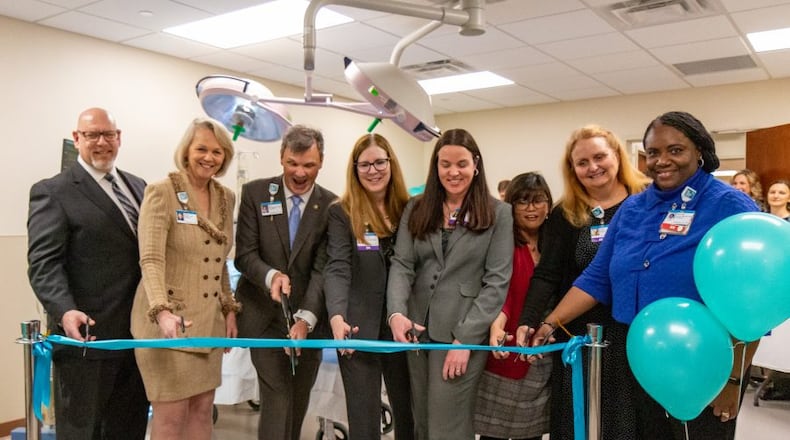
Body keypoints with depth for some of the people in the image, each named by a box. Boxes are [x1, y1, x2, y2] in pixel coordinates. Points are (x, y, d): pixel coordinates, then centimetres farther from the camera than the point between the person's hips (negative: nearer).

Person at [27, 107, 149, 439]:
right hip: (87, 336, -6)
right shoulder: (52, 192, -4)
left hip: (138, 335, 6)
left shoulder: (138, 186, 15)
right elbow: (44, 263, -13)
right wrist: (65, 311, -29)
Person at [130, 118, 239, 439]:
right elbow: (151, 260, -20)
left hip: (208, 321, 6)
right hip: (168, 322, -6)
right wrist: (163, 311, -33)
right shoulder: (161, 192, -10)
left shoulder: (226, 197, 9)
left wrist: (229, 308, 12)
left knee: (202, 409, 12)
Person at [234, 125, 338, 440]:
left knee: (299, 400, 12)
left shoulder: (331, 206, -3)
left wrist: (306, 317, -23)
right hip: (265, 315, -1)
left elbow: (323, 268, -10)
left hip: (309, 317, 2)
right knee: (277, 397, -8)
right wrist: (271, 275, -26)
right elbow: (244, 254, -5)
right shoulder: (255, 193, -3)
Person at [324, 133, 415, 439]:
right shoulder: (342, 213, -5)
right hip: (359, 330, -3)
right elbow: (337, 269, -16)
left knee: (409, 414, 16)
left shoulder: (409, 209, 5)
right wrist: (337, 316, -33)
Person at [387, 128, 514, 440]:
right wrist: (396, 312, -20)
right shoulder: (416, 209, 7)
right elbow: (402, 264, -1)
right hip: (417, 332, 4)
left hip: (464, 335, -4)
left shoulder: (498, 214, -3)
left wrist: (465, 337, -14)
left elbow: (497, 281, -8)